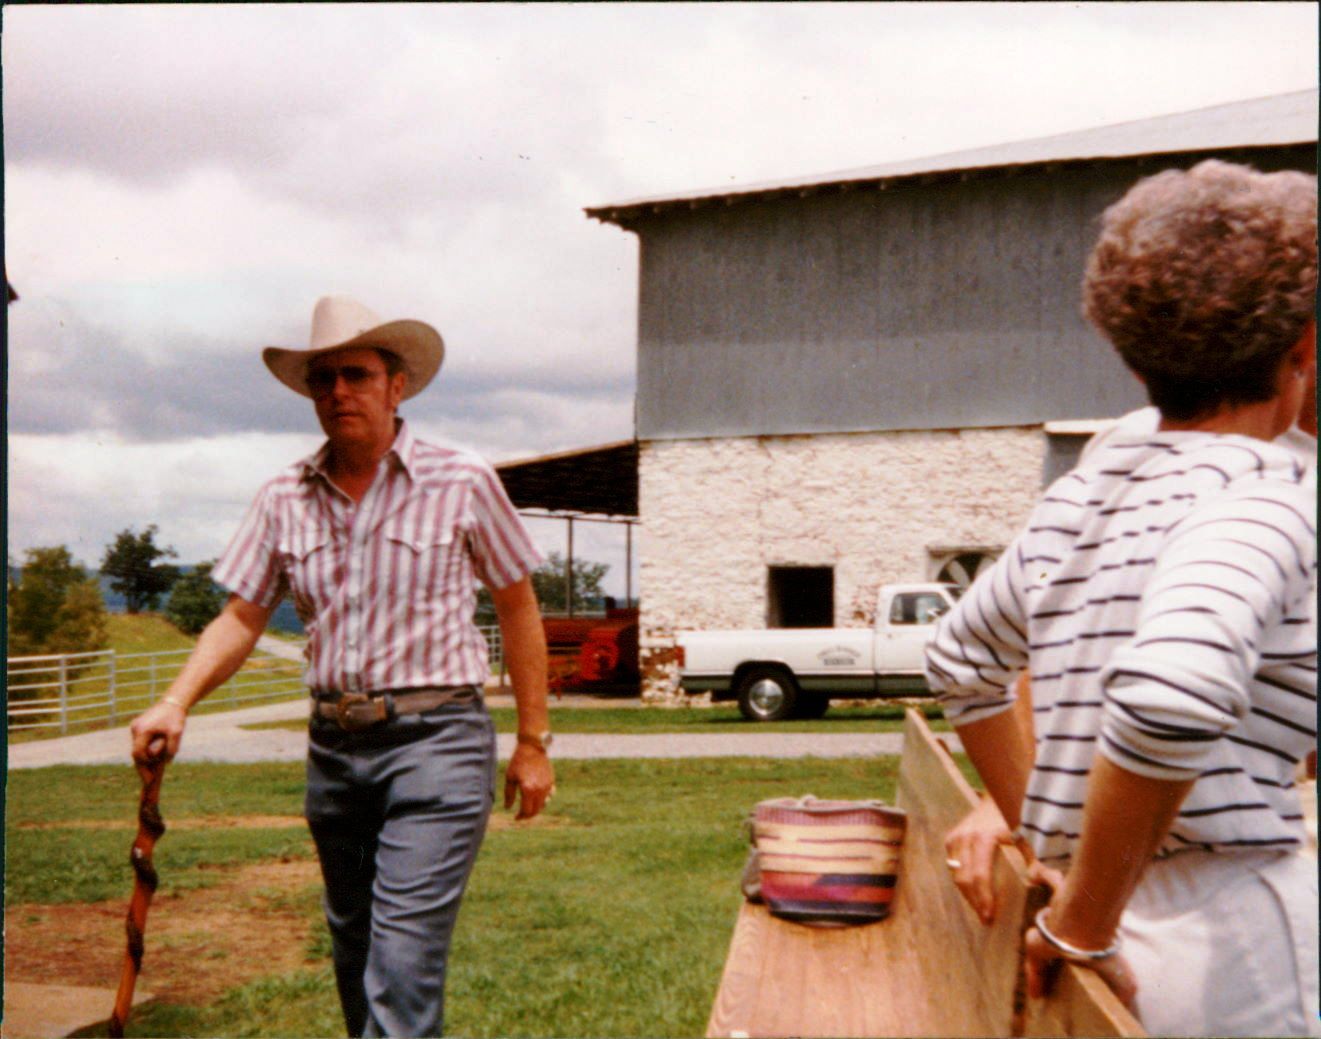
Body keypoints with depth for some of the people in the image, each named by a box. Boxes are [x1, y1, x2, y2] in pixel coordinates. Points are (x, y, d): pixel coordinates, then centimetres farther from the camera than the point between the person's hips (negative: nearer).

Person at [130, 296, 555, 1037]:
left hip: (436, 738, -5)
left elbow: (518, 607, 3)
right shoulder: (286, 501, 6)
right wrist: (176, 705, -10)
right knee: (353, 954, 15)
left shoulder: (463, 483, -4)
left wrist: (533, 742, 3)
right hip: (334, 746, 5)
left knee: (403, 961, -13)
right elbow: (241, 618, 7)